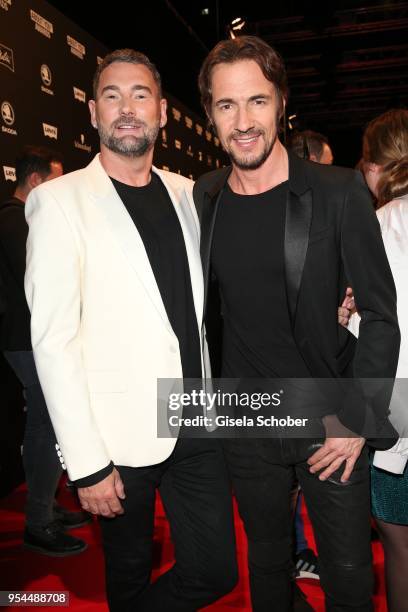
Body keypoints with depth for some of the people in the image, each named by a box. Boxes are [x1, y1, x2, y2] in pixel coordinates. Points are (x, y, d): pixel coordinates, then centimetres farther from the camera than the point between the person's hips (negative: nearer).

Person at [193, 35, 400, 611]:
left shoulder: (339, 193, -11)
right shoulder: (203, 200, -2)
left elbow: (380, 314, -8)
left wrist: (358, 420, -11)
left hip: (331, 425, -2)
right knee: (267, 562, 22)